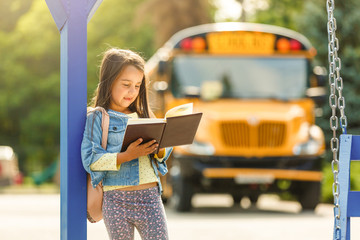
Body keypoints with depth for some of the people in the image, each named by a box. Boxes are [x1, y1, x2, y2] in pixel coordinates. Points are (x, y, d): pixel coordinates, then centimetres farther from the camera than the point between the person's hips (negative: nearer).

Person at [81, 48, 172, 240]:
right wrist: (126, 156, -22)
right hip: (117, 200, -4)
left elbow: (162, 154, 16)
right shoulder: (97, 117, -2)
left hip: (150, 196, 4)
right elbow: (90, 160, -12)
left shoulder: (143, 115, 14)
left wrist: (160, 150, -8)